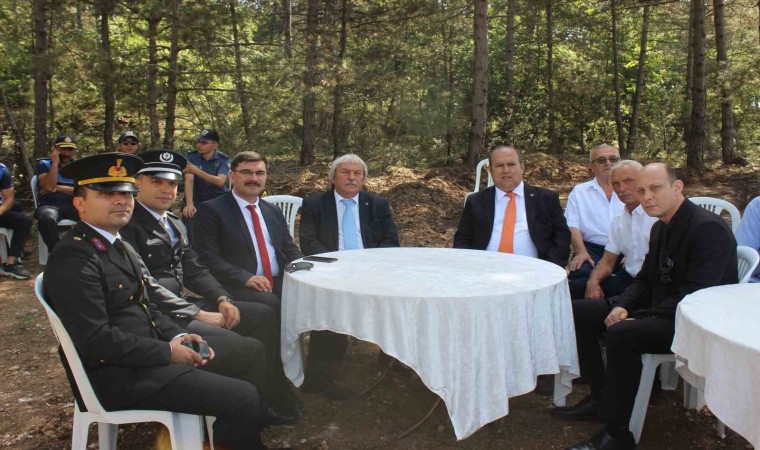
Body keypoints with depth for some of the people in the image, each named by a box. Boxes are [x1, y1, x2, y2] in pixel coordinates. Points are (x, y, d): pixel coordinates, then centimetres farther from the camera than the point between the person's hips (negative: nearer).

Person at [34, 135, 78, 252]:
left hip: (74, 205, 2)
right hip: (50, 205, -2)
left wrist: (57, 188, -6)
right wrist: (55, 162, -6)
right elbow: (49, 187, -9)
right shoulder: (43, 164, 9)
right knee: (46, 218, -39)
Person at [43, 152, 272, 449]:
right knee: (242, 398, -20)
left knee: (249, 352, 12)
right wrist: (168, 352, -17)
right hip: (119, 373, -10)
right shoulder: (73, 259, -18)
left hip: (146, 351, 10)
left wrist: (176, 337, 0)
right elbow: (97, 340, -24)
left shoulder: (118, 246, 13)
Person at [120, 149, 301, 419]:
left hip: (182, 303, 9)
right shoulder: (128, 226, -13)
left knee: (264, 315, 1)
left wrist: (222, 299, -4)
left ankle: (274, 399, 8)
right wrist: (198, 314, -20)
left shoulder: (175, 224, 16)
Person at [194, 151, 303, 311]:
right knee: (271, 304, -35)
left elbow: (290, 250, 21)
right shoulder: (211, 209, 2)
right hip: (237, 286, -5)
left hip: (279, 283, 6)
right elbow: (207, 256, -6)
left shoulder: (274, 212, 21)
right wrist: (245, 277, -19)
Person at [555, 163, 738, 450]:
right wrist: (622, 306, -5)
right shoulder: (660, 228, 10)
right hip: (659, 312, 10)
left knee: (623, 333, -35)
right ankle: (601, 398, 10)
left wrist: (638, 318, -25)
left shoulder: (709, 229, -18)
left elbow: (694, 298, -26)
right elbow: (645, 281, 16)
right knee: (578, 311, 4)